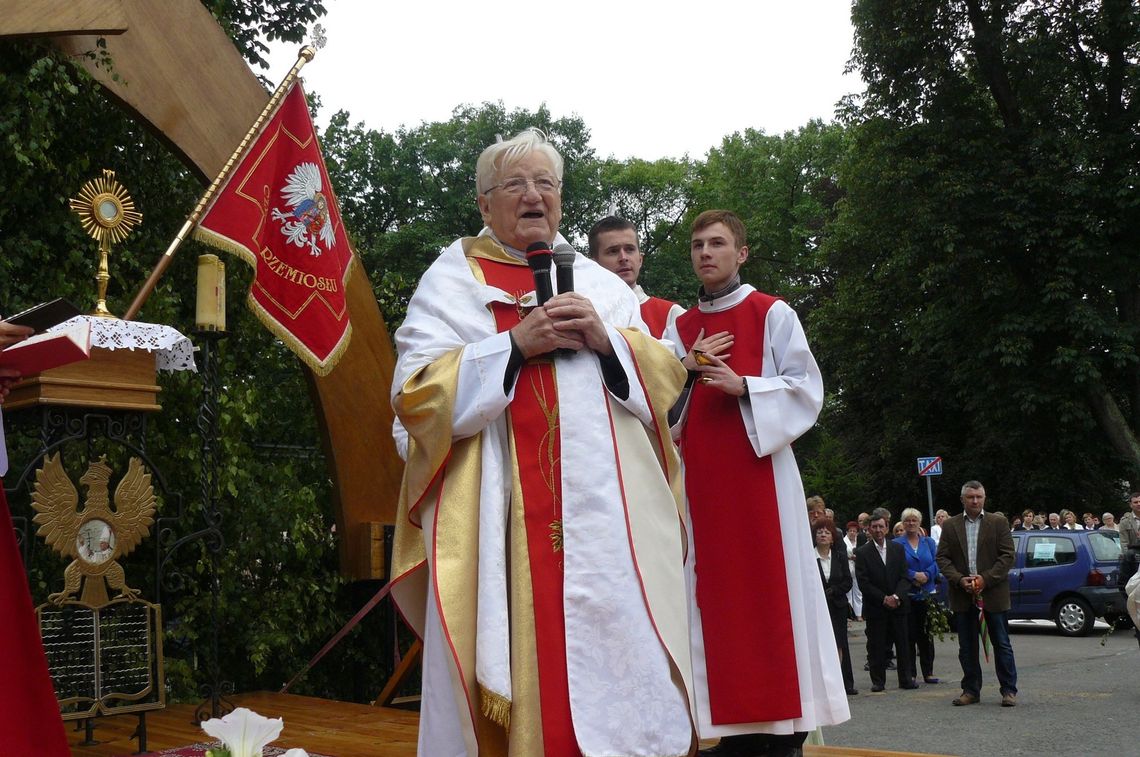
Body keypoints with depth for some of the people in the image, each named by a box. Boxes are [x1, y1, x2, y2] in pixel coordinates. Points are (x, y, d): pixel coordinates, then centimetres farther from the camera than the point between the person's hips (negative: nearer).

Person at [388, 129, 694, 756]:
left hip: (605, 516, 3)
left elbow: (665, 376, 12)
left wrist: (608, 340, -6)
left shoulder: (598, 282, 18)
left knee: (620, 670, -1)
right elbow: (416, 394, -5)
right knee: (518, 674, -6)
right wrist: (516, 343, -12)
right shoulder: (451, 281, 8)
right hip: (501, 521, -3)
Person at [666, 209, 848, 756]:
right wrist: (683, 373, -5)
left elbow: (806, 388, -2)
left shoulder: (774, 314, 4)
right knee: (717, 591, 1)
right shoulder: (678, 329, 17)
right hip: (700, 474, 4)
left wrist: (742, 387, -14)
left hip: (759, 467, -4)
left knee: (771, 587, -5)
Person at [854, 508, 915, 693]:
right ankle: (878, 681, 9)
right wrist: (883, 599, -13)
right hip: (875, 607, -2)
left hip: (898, 606, 2)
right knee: (877, 646, 1)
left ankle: (905, 679, 14)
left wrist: (897, 596, -13)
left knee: (903, 644, 5)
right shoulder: (862, 552, -2)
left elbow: (904, 577, 3)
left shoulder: (898, 548, 7)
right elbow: (863, 582, -7)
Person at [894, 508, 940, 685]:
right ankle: (910, 673, 4)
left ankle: (928, 672, 13)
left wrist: (926, 576, -14)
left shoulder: (929, 542, 12)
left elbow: (936, 564, 2)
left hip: (927, 595, 3)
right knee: (908, 635, -2)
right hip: (906, 595, -3)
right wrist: (914, 575, -15)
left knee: (926, 634, 5)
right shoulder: (897, 544, 3)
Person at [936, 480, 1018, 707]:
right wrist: (959, 580, -11)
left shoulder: (999, 523, 2)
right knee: (967, 647, 8)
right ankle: (971, 690, 17)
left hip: (993, 594, -2)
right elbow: (942, 558, 4)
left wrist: (985, 579, -13)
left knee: (1002, 644, 2)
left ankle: (1009, 690, 10)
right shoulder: (950, 526, 8)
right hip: (963, 595, 2)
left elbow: (1007, 556, -4)